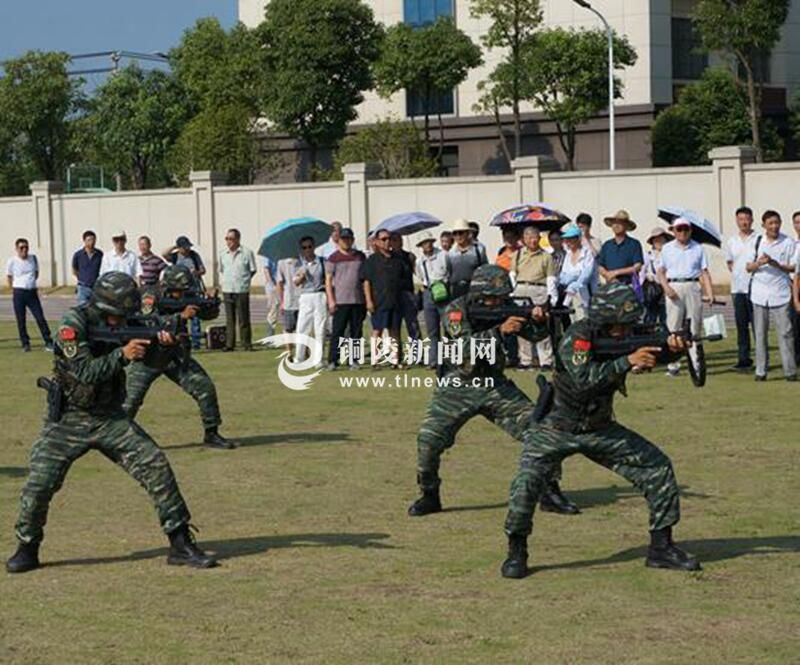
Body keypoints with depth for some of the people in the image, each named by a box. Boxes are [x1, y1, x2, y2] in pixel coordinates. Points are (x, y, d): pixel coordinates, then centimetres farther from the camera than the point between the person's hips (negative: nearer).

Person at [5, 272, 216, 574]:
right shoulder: (73, 324, -18)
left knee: (155, 466, -9)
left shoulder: (122, 325, -1)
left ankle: (181, 543, -2)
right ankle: (27, 548, 16)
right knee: (39, 484, -9)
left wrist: (162, 335, -18)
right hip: (68, 421, -4)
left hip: (110, 418, 4)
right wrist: (122, 354, -33)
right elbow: (85, 373, -25)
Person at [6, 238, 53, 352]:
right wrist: (14, 289, 8)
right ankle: (25, 344, 14)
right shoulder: (12, 261, -6)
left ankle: (48, 343, 2)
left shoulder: (33, 258, 4)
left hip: (32, 292, 2)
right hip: (19, 293, -2)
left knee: (40, 318, -1)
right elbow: (9, 277, 7)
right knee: (21, 320, 3)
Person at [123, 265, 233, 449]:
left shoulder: (186, 296, -3)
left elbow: (209, 314, 3)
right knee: (131, 400, -12)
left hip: (174, 356, 5)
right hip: (147, 359, -5)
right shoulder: (150, 296, -19)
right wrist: (182, 316, -41)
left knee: (205, 388, -4)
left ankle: (211, 434, 8)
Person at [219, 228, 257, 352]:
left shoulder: (247, 253, -3)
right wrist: (225, 280, 11)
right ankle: (229, 344, 9)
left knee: (243, 319, -1)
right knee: (229, 319, 6)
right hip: (227, 290, 4)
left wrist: (244, 280, 2)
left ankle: (247, 344, 5)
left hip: (242, 290, -4)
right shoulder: (223, 255, 9)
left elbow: (253, 270, 4)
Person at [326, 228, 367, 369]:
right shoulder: (333, 258, 1)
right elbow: (328, 280, -2)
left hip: (358, 300, 4)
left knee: (356, 332, 4)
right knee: (337, 331, -6)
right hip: (340, 301, -4)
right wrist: (331, 301, -10)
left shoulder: (360, 256, 12)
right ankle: (332, 360, -5)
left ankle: (354, 360, 9)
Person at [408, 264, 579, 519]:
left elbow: (535, 334, 0)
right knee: (429, 438, -18)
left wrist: (539, 320, -22)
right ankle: (429, 496, 3)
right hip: (457, 387, -4)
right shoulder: (456, 310, -15)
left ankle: (550, 492, 6)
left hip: (495, 386, 4)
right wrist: (499, 330, -38)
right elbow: (464, 345, -30)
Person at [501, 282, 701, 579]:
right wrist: (627, 361, -44)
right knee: (527, 483, -26)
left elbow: (655, 352, -15)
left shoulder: (625, 338, -6)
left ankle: (661, 547, 10)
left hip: (600, 430, 6)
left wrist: (672, 345, -37)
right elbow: (583, 379, -38)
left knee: (658, 469, -2)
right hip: (556, 429, -6)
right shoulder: (578, 336, -24)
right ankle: (516, 552, -4)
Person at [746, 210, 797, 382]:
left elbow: (793, 267, -1)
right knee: (760, 333, 4)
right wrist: (760, 263, -16)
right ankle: (761, 371, 8)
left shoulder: (788, 242, 1)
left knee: (785, 332, -4)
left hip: (780, 293, -2)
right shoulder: (757, 242, 7)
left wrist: (775, 264, -17)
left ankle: (790, 370, -1)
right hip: (760, 292, 2)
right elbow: (749, 267, 6)